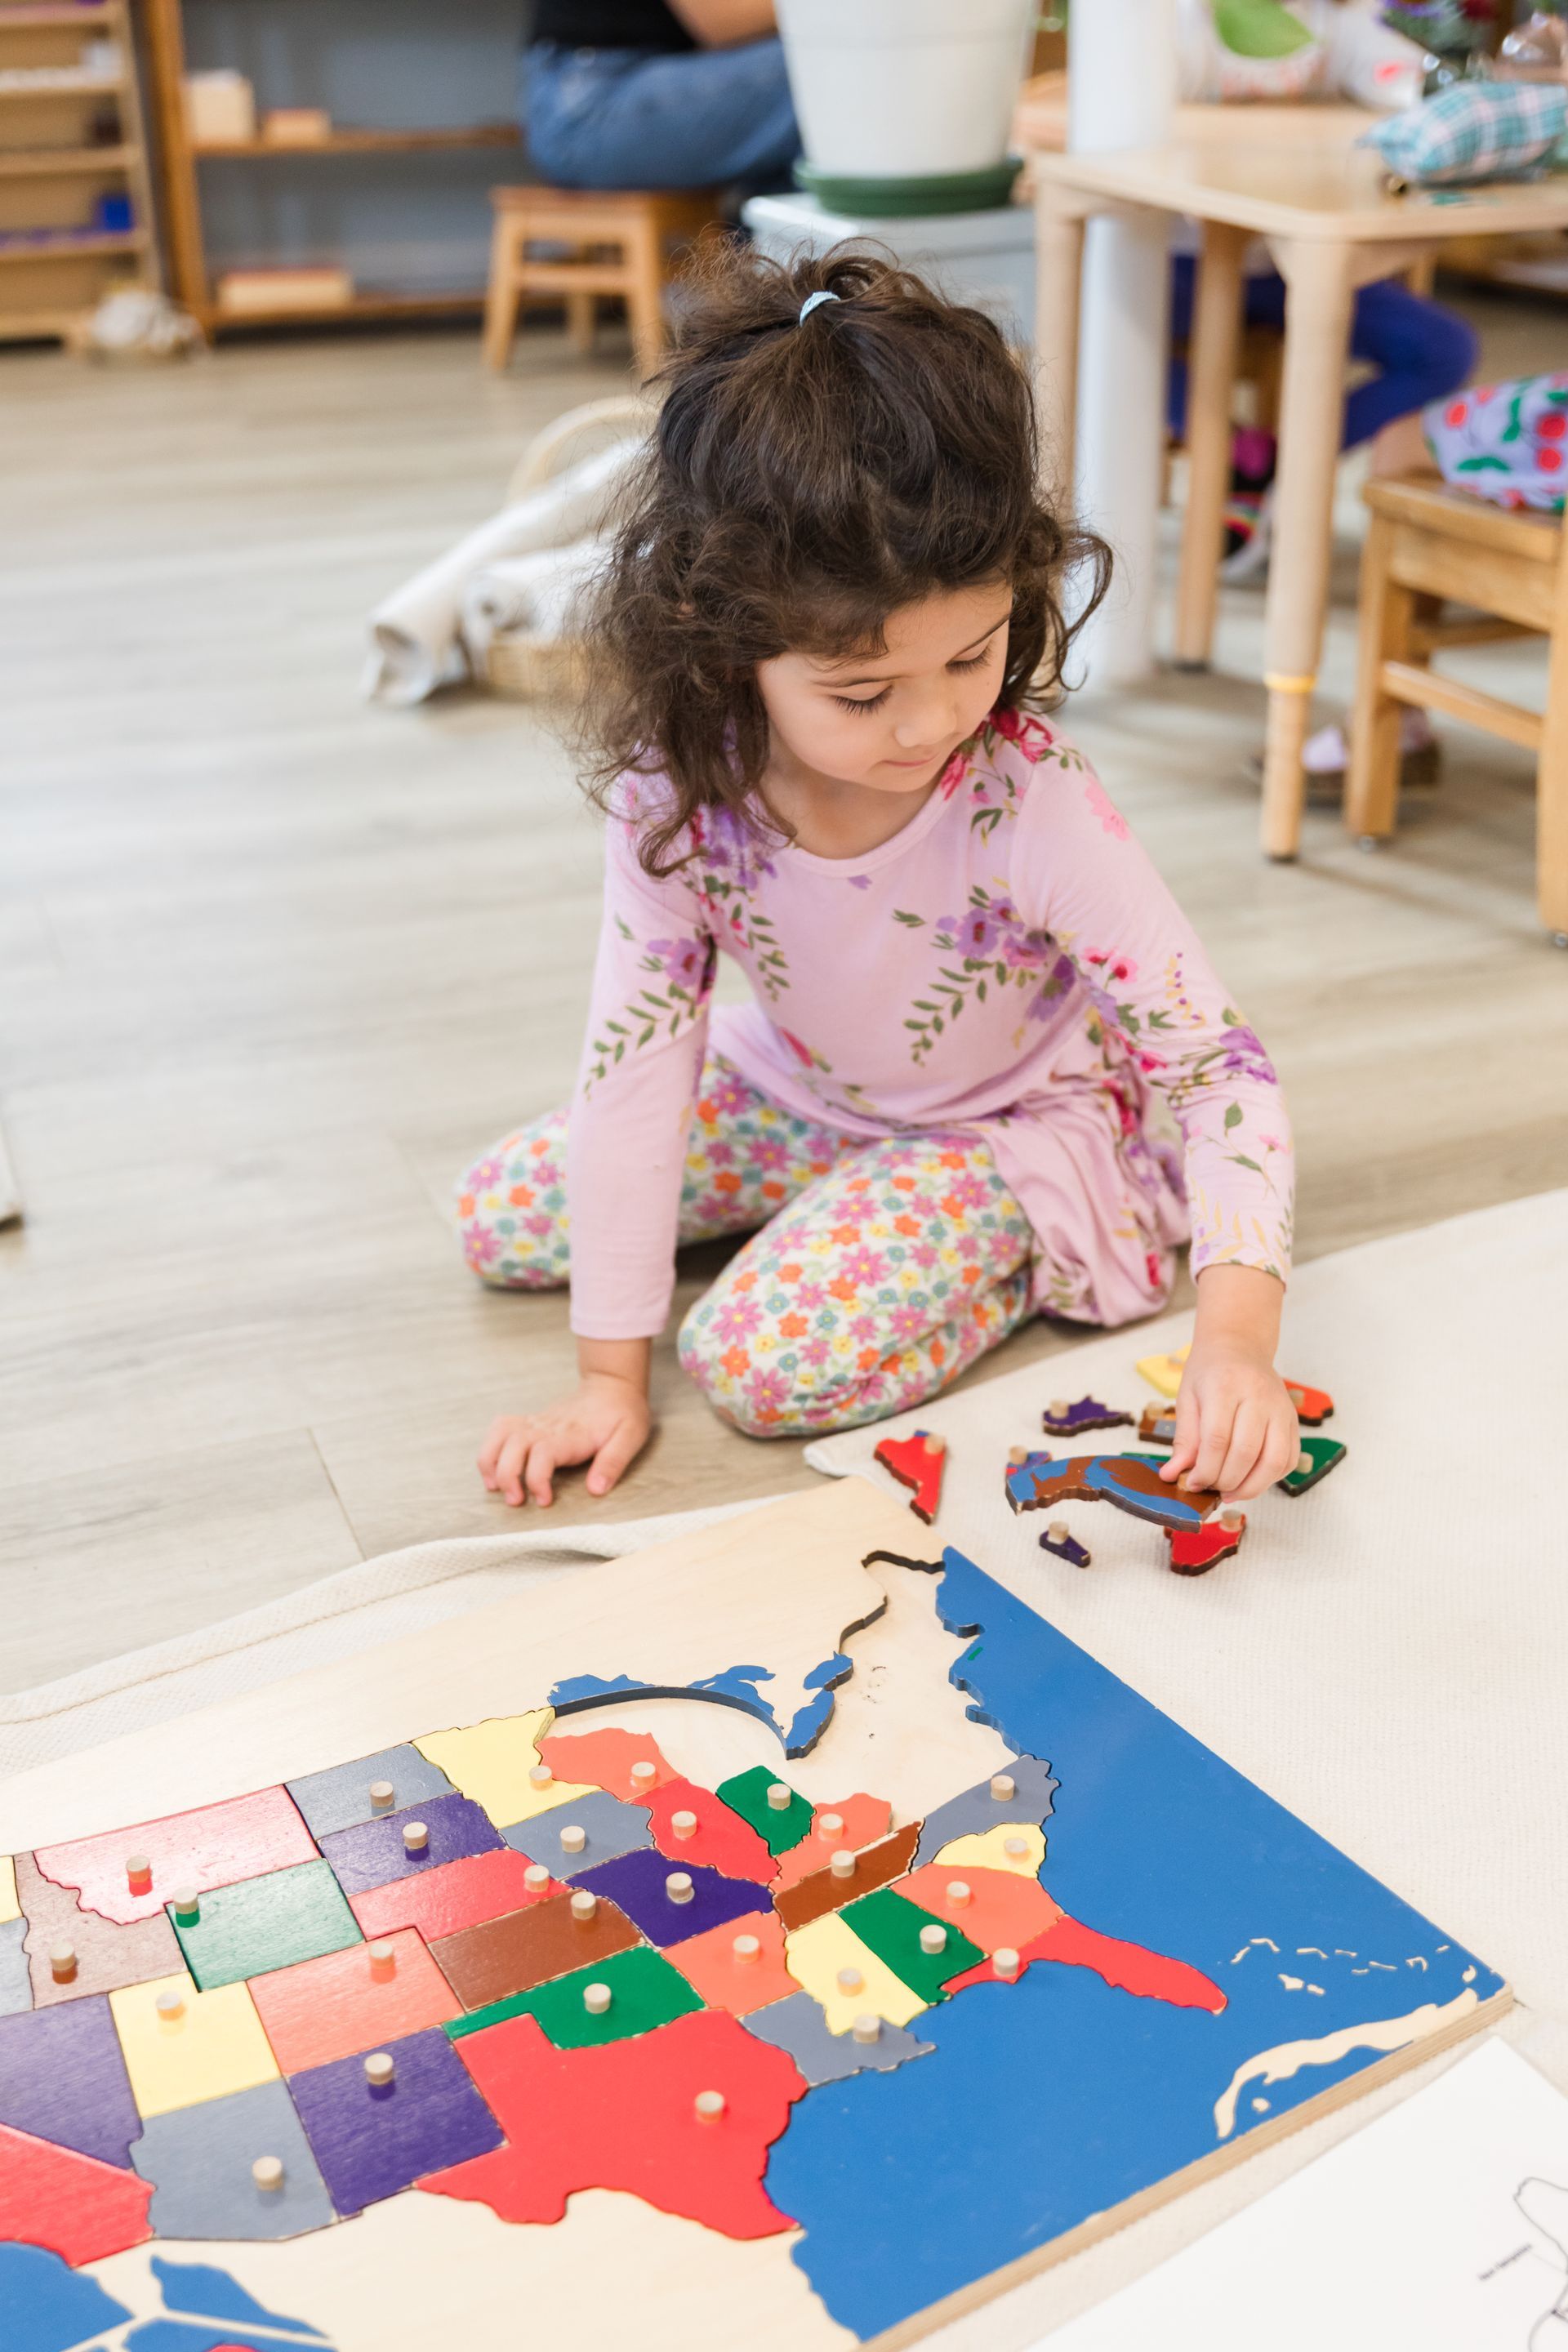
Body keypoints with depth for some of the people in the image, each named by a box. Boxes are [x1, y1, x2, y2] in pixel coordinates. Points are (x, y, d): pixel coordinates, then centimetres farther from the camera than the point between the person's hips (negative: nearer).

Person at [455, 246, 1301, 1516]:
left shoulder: (1034, 811, -33)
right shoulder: (675, 787, -25)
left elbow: (1218, 1065, -27)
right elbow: (635, 1059, -19)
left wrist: (1238, 1336, -42)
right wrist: (613, 1376, -16)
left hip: (1018, 1121, -5)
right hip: (806, 1089, 5)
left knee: (767, 1359, -25)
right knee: (502, 1212, 5)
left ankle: (1024, 1251, 2)